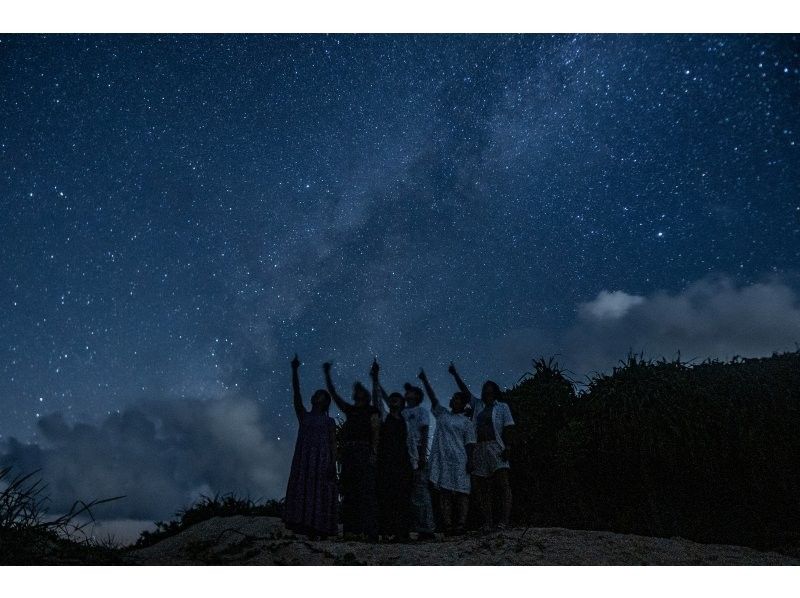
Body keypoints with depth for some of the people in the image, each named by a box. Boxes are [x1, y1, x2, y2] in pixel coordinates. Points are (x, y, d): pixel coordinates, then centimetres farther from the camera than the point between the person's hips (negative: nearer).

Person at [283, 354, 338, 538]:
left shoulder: (329, 421, 10)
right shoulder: (304, 416, 14)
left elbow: (333, 444, 3)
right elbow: (296, 394, 5)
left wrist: (333, 464, -10)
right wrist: (294, 371, -2)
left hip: (322, 461, -2)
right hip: (304, 460, 2)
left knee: (320, 494, -5)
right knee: (302, 491, -4)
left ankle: (319, 529, -3)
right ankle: (305, 526, -2)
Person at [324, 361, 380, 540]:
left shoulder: (371, 410, 7)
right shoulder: (349, 409, 21)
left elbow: (375, 431, -3)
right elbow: (333, 394, 21)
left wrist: (374, 452, -15)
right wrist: (327, 374, 18)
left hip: (364, 451, -6)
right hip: (348, 452, 6)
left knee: (366, 490, -12)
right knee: (349, 491, 1)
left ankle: (370, 530, -16)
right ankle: (351, 529, 2)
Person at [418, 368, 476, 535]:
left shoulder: (466, 422, 6)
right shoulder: (442, 414, 16)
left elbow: (469, 444, 1)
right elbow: (432, 397, 12)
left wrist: (470, 461, -9)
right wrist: (424, 380, 7)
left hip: (459, 461, -3)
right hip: (442, 460, 3)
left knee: (461, 493, -4)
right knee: (444, 493, 0)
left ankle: (460, 525, -2)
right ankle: (447, 526, 2)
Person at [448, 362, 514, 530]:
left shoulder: (502, 407, 9)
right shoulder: (477, 405, 19)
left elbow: (508, 428, 0)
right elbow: (464, 390, 18)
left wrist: (507, 447, -12)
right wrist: (455, 374, 13)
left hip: (496, 449, -4)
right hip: (479, 449, 4)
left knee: (502, 484, -12)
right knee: (482, 487, 0)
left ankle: (504, 520, -16)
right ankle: (487, 522, 1)